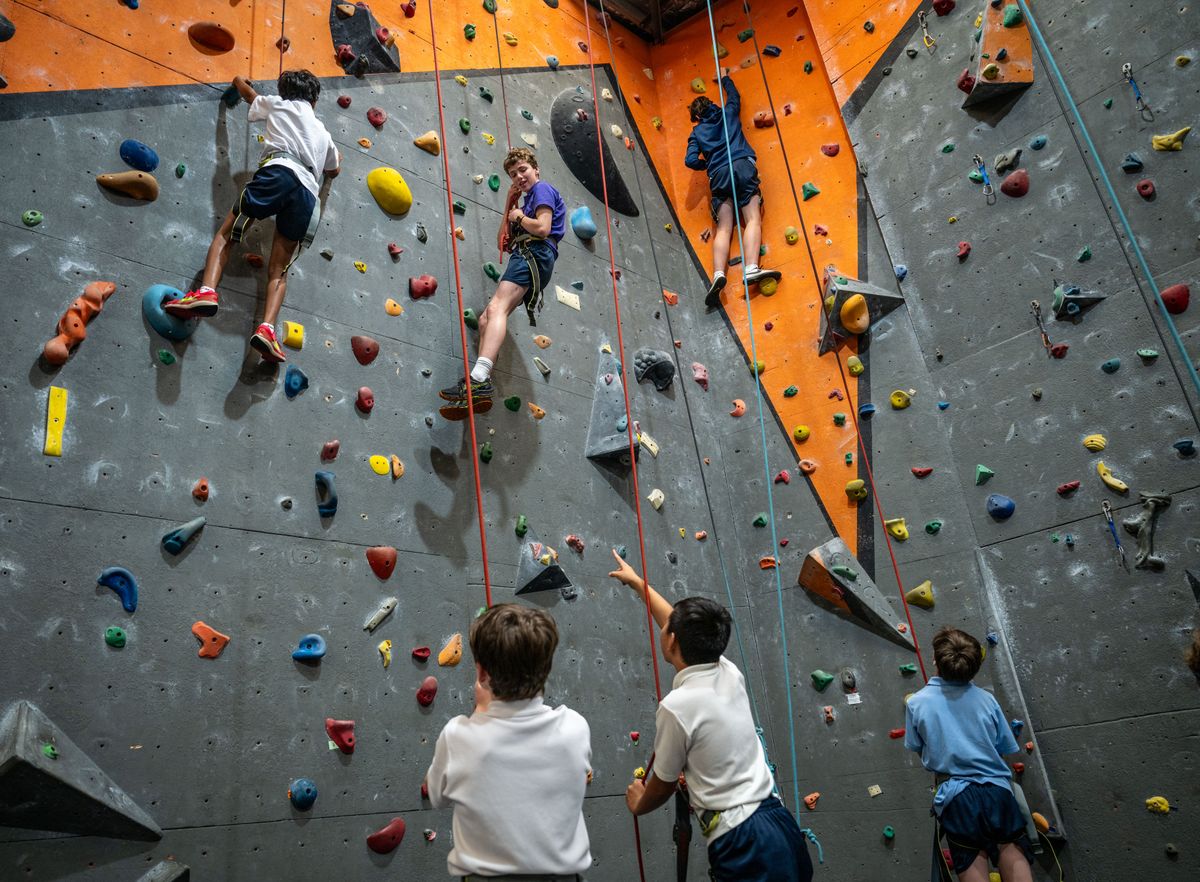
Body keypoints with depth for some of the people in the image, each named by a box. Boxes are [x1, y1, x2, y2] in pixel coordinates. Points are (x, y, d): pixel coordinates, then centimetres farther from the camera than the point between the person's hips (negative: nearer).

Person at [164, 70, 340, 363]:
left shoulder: (278, 104, 28)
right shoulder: (323, 133, 36)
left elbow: (242, 85, 46)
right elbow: (333, 171, 53)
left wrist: (239, 81, 69)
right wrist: (335, 155, 73)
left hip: (278, 173, -3)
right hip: (308, 193, 3)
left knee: (225, 233, 4)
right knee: (278, 271, 0)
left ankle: (206, 291, -22)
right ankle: (266, 328, -23)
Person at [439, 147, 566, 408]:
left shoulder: (543, 188, 7)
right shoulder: (529, 200, 33)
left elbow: (543, 229, -13)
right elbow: (504, 243, 27)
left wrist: (519, 216, 5)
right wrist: (510, 203, 25)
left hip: (534, 254, -10)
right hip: (528, 257, 10)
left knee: (497, 307, -28)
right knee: (486, 318, 2)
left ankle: (479, 379, -45)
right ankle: (482, 387, -10)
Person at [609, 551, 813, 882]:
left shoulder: (676, 706, -16)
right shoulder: (730, 674, 3)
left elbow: (664, 784, 0)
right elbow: (685, 626, 21)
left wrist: (638, 804, 24)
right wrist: (636, 582, 34)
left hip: (743, 843, -9)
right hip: (779, 821, 9)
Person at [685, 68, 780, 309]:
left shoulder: (696, 133, 20)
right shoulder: (728, 114, 24)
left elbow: (691, 161, 6)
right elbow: (734, 96, 45)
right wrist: (725, 77, 61)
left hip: (719, 176, 0)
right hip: (743, 167, 0)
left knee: (723, 229, -8)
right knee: (753, 220, -14)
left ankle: (718, 273, -32)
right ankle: (751, 268, -37)